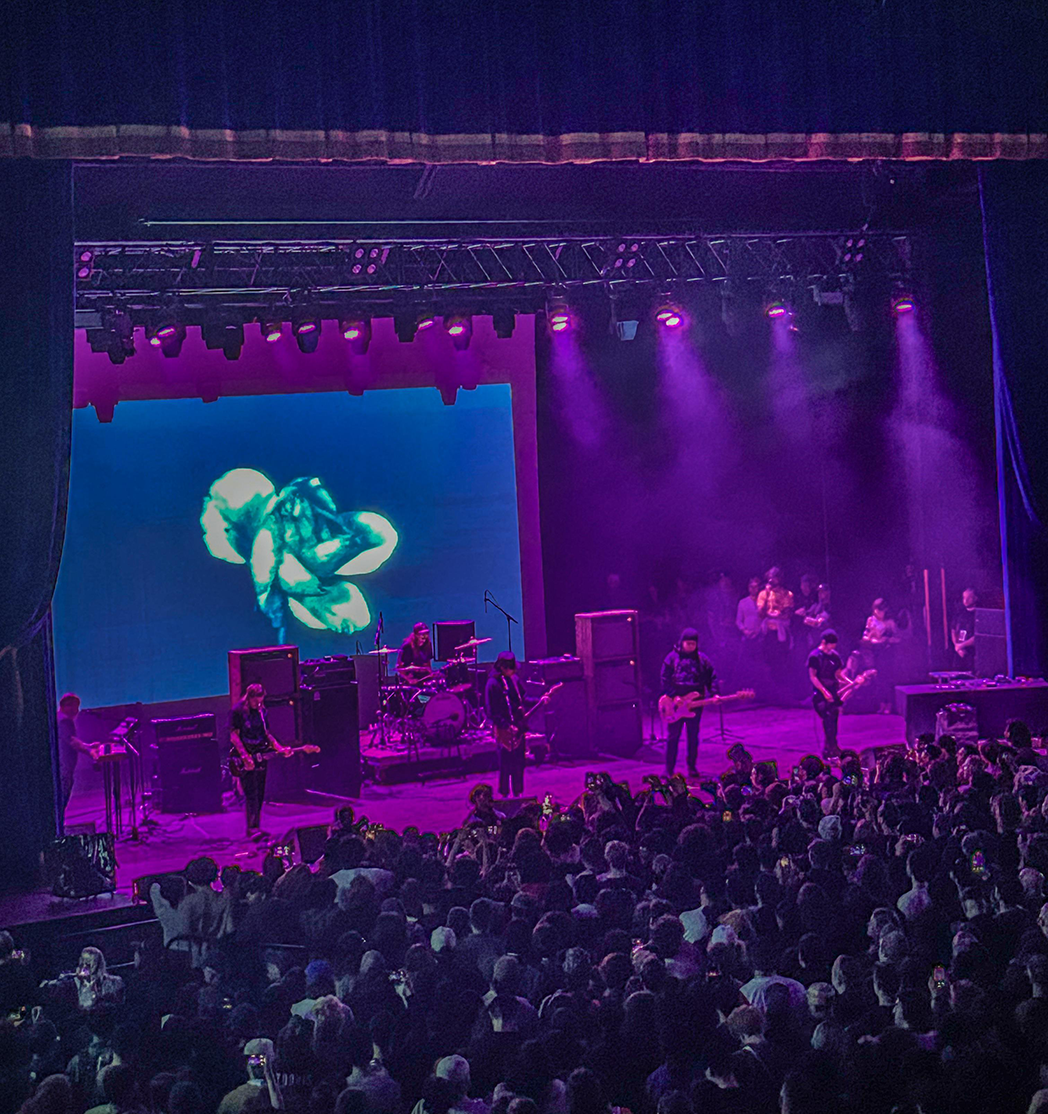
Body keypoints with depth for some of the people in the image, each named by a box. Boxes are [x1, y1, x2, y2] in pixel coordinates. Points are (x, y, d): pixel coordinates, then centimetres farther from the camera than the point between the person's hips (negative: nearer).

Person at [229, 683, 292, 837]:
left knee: (260, 794, 8)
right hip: (245, 758, -7)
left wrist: (280, 748, 5)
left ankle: (255, 827, 15)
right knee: (251, 794, -11)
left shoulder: (261, 711, 12)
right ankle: (253, 828, -12)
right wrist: (245, 757, -21)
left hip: (260, 755, 7)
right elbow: (234, 736, -12)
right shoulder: (238, 711, -9)